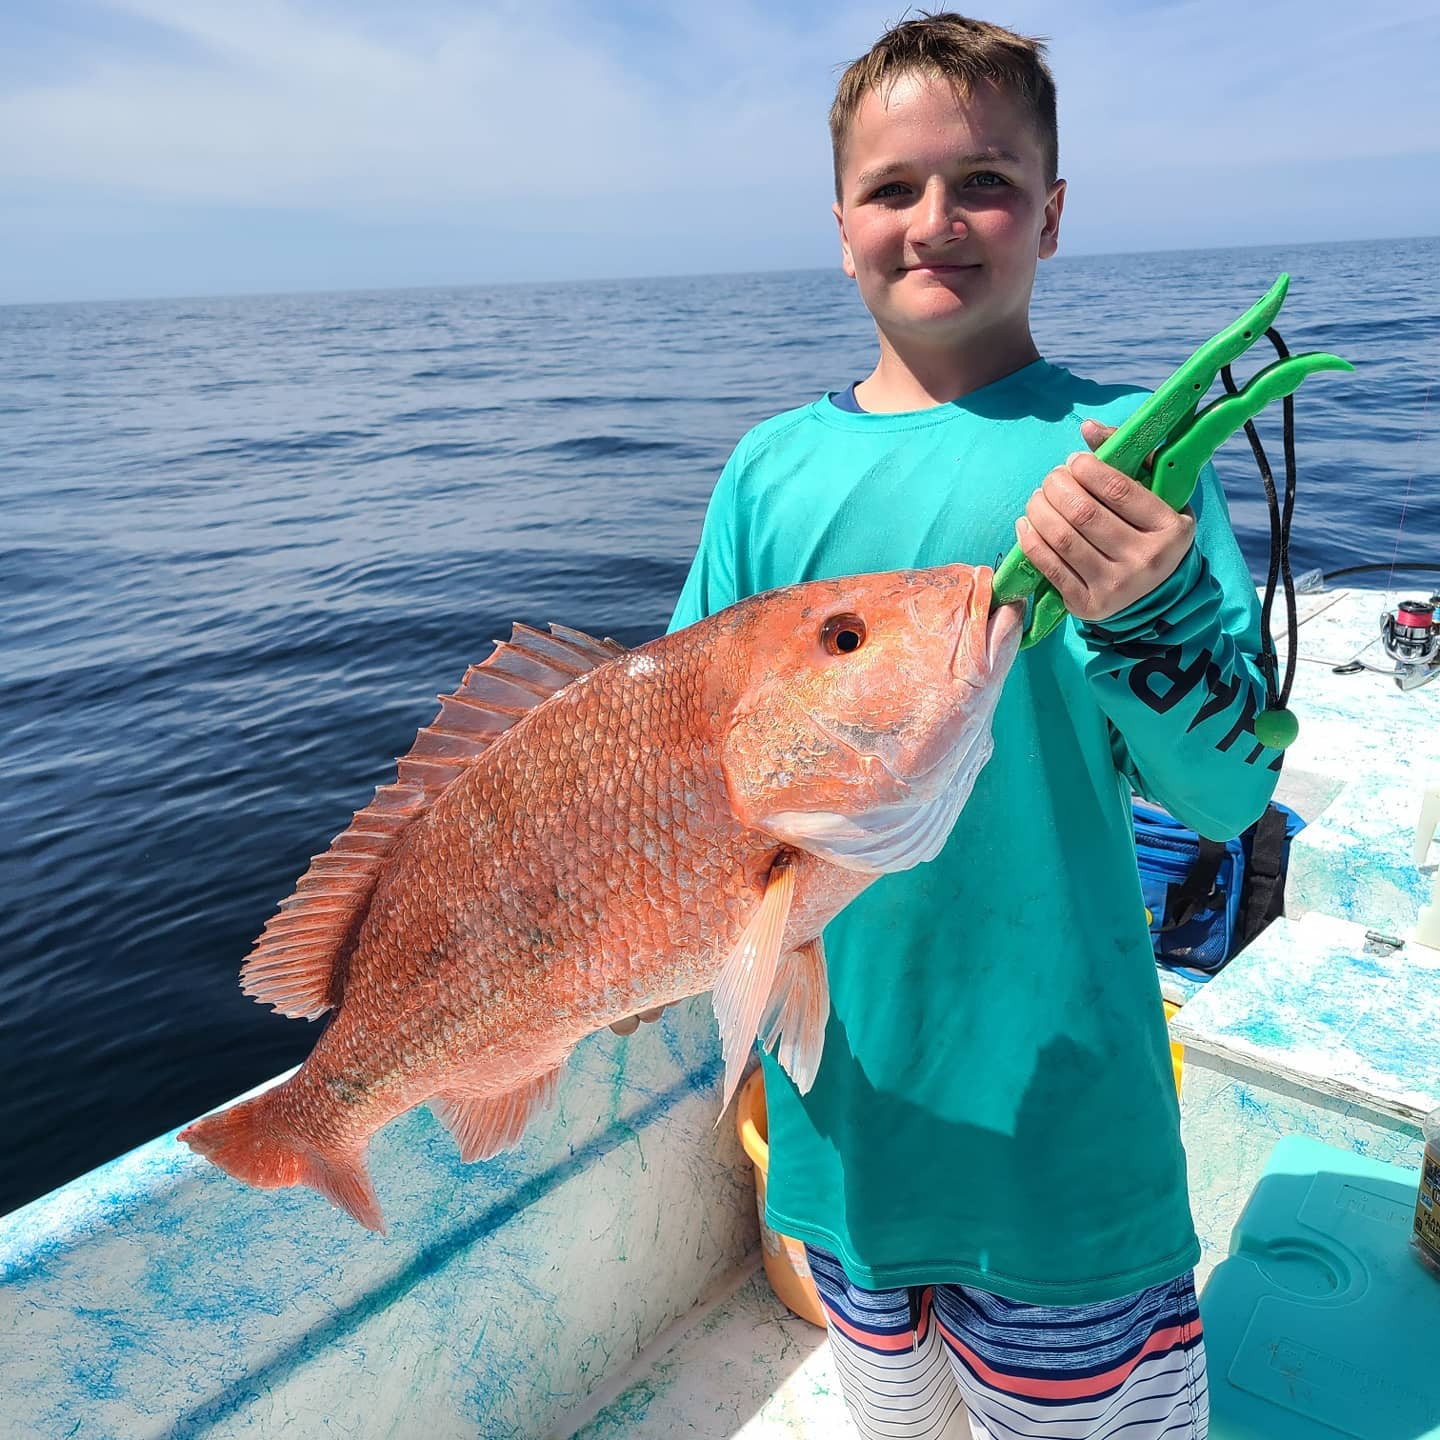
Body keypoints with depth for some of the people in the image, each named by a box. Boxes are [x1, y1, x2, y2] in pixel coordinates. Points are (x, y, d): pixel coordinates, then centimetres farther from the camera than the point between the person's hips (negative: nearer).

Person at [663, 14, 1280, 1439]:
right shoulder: (774, 464, 0)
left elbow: (1228, 794, -14)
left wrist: (1147, 612, -31)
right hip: (840, 1099, 4)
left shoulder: (1122, 455, -9)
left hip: (1060, 1117, -3)